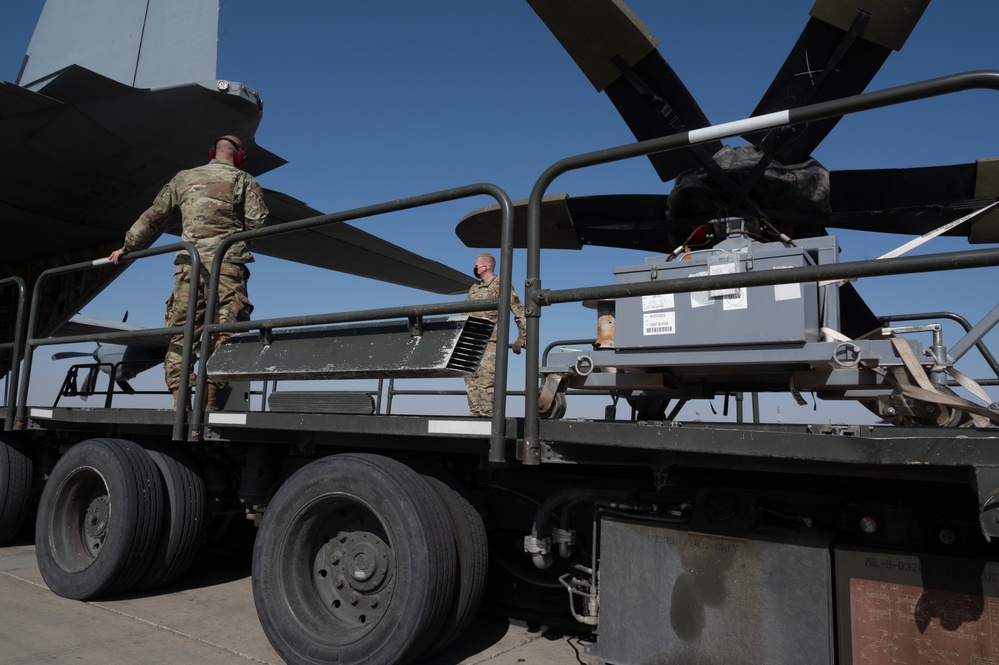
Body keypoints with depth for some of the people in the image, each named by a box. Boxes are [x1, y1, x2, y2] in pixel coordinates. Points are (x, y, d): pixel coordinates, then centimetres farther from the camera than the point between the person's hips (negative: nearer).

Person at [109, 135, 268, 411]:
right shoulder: (244, 180, 8)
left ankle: (179, 405, 1)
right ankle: (208, 406, -10)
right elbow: (257, 222, -3)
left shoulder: (184, 178, 19)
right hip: (227, 264, -3)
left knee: (180, 336, 6)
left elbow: (153, 216, 22)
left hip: (189, 264, 4)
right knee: (223, 336, -5)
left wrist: (127, 247, 32)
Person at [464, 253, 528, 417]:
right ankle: (474, 414, 12)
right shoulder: (474, 288, 21)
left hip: (490, 343, -7)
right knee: (470, 381, 6)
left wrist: (521, 339, -7)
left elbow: (520, 312, -4)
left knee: (486, 382, -12)